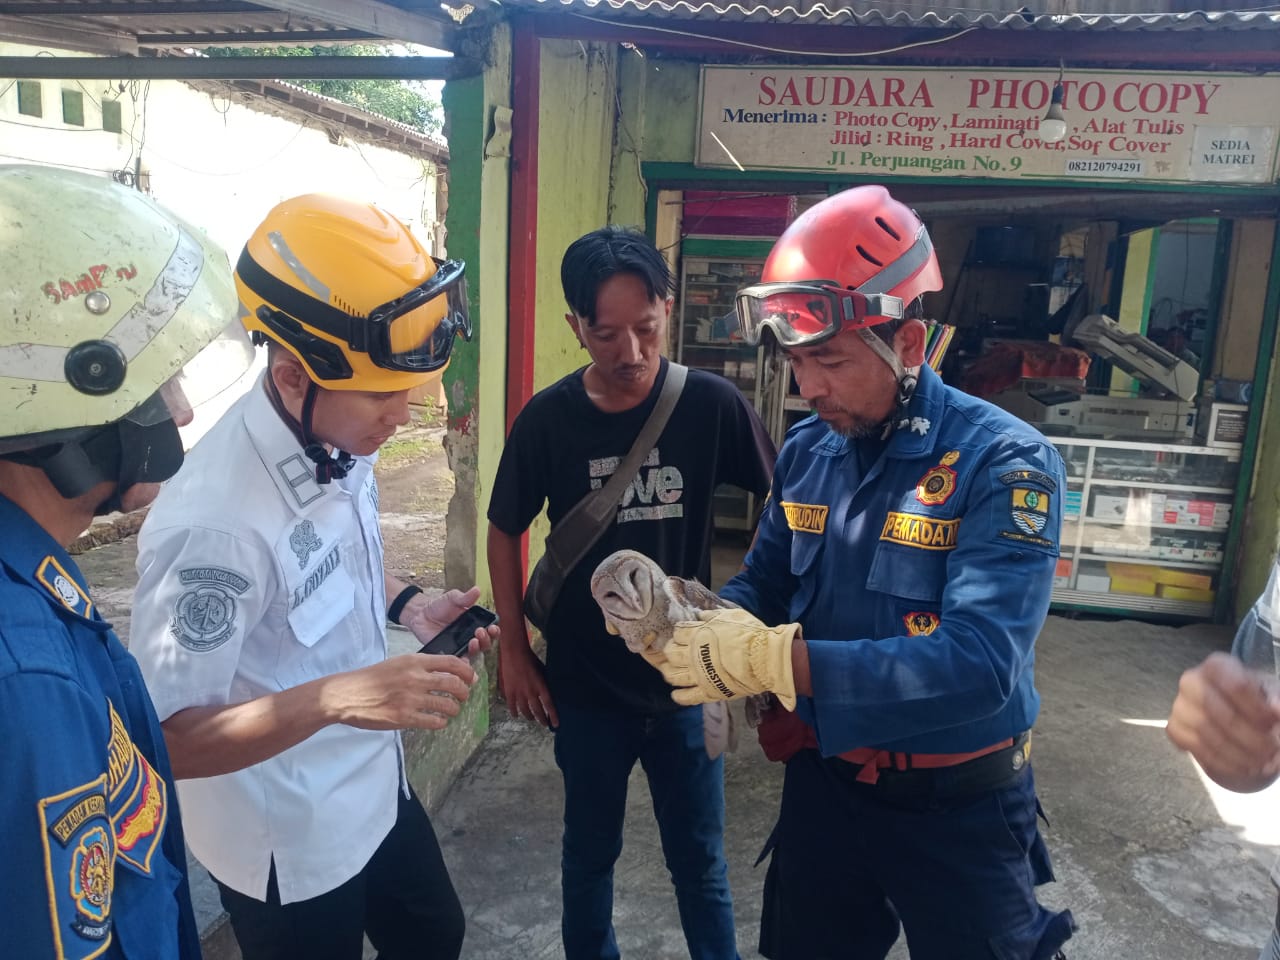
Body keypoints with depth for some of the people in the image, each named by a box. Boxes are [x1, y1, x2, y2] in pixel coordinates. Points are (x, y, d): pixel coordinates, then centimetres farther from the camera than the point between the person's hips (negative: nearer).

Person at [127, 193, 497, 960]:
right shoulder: (216, 521, -34)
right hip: (289, 845, -7)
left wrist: (410, 606, -8)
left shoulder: (338, 442, -9)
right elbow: (164, 739, -27)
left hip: (376, 790, 7)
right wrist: (334, 699, -40)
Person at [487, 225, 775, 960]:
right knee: (590, 852, 21)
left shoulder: (712, 404, -14)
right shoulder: (547, 418, -11)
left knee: (700, 862, 16)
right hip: (585, 683, 1)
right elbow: (506, 532, 2)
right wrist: (515, 649, 1)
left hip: (687, 678, -1)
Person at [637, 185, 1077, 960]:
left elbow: (980, 663, -32)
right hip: (822, 783, 5)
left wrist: (777, 660, -38)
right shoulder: (806, 451, -2)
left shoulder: (1006, 464, -22)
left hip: (959, 809, -5)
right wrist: (688, 620, -18)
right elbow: (763, 585, 4)